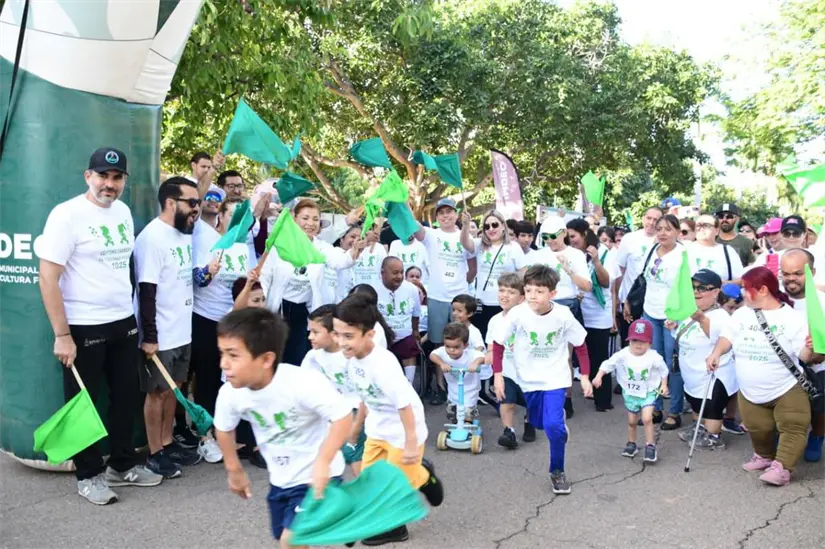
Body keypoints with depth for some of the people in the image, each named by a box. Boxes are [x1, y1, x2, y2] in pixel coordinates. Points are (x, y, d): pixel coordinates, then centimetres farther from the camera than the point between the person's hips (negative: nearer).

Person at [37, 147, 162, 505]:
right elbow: (48, 278, -16)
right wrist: (62, 335, -18)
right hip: (83, 327, -7)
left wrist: (132, 313, 13)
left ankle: (123, 465, 32)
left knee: (127, 397, 15)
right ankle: (89, 475, 24)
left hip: (123, 322, 7)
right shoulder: (67, 214, -15)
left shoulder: (123, 212, 6)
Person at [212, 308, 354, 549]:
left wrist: (323, 463, -37)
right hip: (280, 479, 7)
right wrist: (234, 470, 12)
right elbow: (223, 429, 5)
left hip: (316, 477, -6)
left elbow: (343, 416, -31)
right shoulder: (230, 393, -16)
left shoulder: (303, 383, -35)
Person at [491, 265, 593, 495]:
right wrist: (498, 375, -9)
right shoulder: (517, 314, -19)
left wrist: (585, 376, -2)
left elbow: (580, 345, -4)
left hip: (555, 378, -2)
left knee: (553, 425, -15)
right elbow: (498, 343, -7)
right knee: (539, 424, 16)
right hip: (529, 379, 2)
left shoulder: (563, 315, -18)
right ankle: (560, 426, 50)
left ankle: (557, 471, 7)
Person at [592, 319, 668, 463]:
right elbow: (608, 364, -11)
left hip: (649, 392, -2)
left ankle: (650, 446, -2)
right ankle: (631, 444, 36)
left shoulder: (654, 357, -21)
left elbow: (663, 370, -3)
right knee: (631, 421, 16)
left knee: (647, 418, -18)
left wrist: (664, 384, -8)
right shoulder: (622, 355, -19)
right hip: (630, 393, 2)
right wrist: (598, 377, -21)